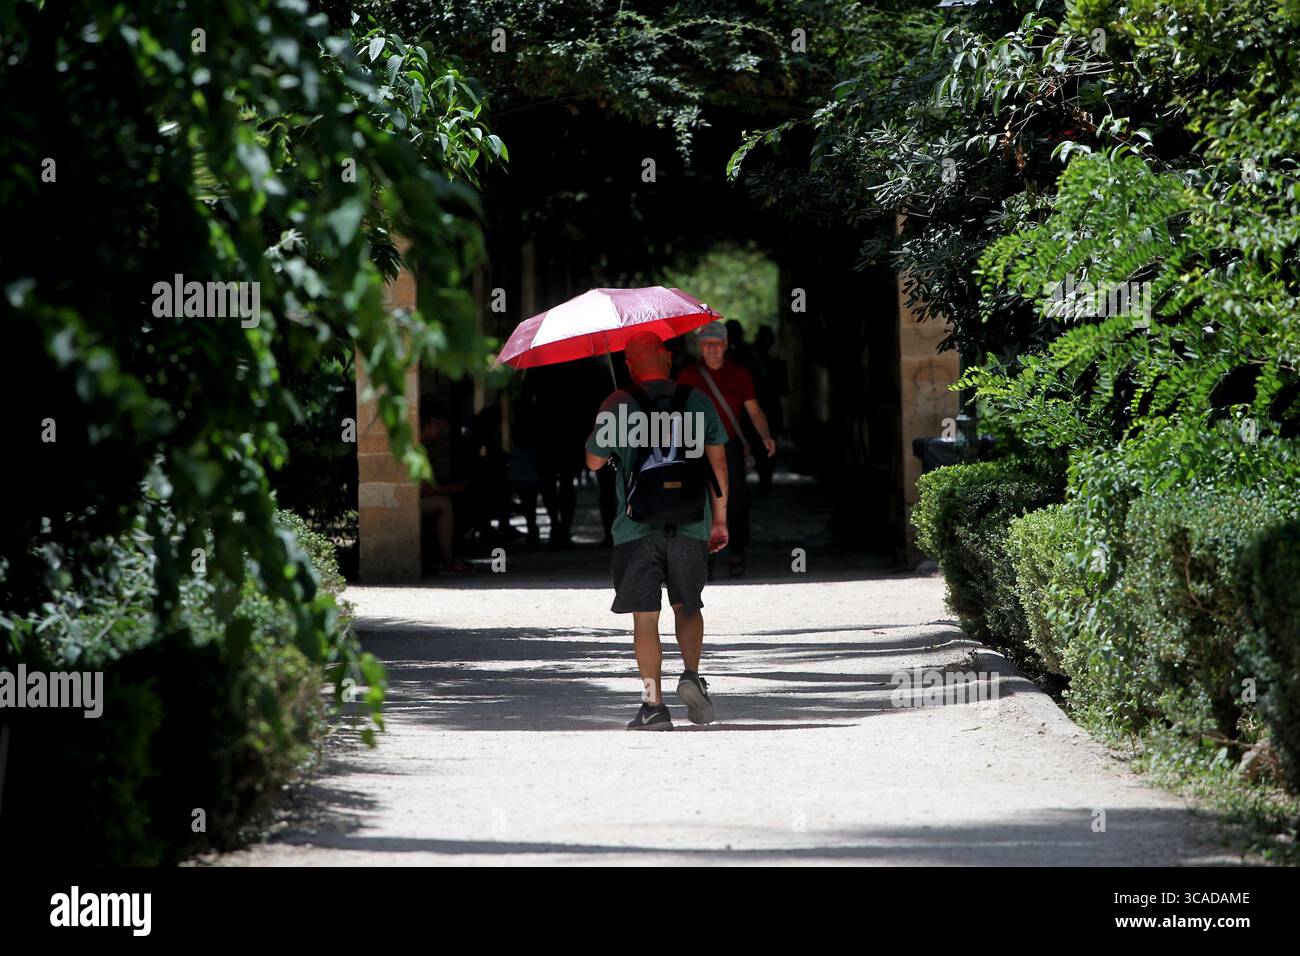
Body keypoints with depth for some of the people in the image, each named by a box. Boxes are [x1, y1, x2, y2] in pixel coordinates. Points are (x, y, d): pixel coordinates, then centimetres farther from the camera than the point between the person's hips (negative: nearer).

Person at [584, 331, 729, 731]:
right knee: (687, 606, 19)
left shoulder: (618, 405, -3)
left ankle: (654, 704, -5)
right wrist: (719, 520, 14)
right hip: (690, 522, 2)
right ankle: (691, 674, -4)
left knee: (645, 616, 1)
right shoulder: (697, 401, 4)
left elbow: (594, 461, 6)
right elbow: (718, 464, 7)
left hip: (637, 526, -2)